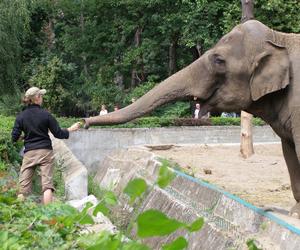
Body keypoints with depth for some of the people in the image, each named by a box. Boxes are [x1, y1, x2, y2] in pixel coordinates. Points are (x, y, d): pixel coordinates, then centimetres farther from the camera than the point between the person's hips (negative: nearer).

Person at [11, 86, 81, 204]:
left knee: (23, 186, 4)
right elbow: (58, 134, -1)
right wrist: (71, 129, 16)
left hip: (29, 153, 2)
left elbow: (14, 138, -1)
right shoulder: (46, 115, -5)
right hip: (45, 152, -1)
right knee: (47, 184, -1)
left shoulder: (20, 116, 0)